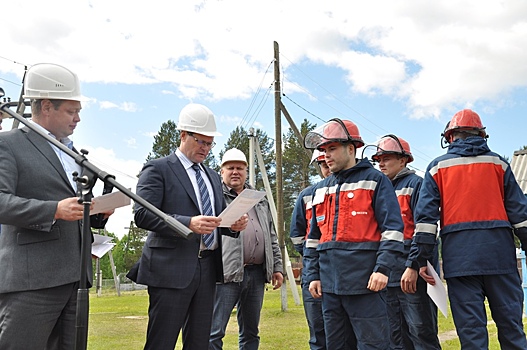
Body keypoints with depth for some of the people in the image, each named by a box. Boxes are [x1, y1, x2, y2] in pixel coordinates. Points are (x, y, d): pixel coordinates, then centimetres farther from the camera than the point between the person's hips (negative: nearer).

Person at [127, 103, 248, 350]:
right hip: (172, 269, -6)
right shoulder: (158, 169, -3)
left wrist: (235, 225, -2)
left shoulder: (213, 176, 19)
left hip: (208, 269, 7)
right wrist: (188, 223, -25)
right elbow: (142, 215, -14)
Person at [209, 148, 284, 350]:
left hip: (256, 273, 5)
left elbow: (272, 238, 20)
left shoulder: (260, 201, 20)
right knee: (215, 332, -5)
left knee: (250, 332, 14)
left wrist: (277, 267, 13)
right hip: (227, 273, -5)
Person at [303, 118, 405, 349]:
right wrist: (312, 275, 12)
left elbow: (392, 227, -7)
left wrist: (383, 268, -17)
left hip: (364, 283, -6)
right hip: (329, 284, 6)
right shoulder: (320, 189, 17)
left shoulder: (374, 180, 1)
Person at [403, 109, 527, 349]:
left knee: (470, 329, 1)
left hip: (459, 254, -1)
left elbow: (425, 216, 1)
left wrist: (418, 260, 0)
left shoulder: (438, 166, 9)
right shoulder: (498, 163, 13)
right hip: (498, 250, 1)